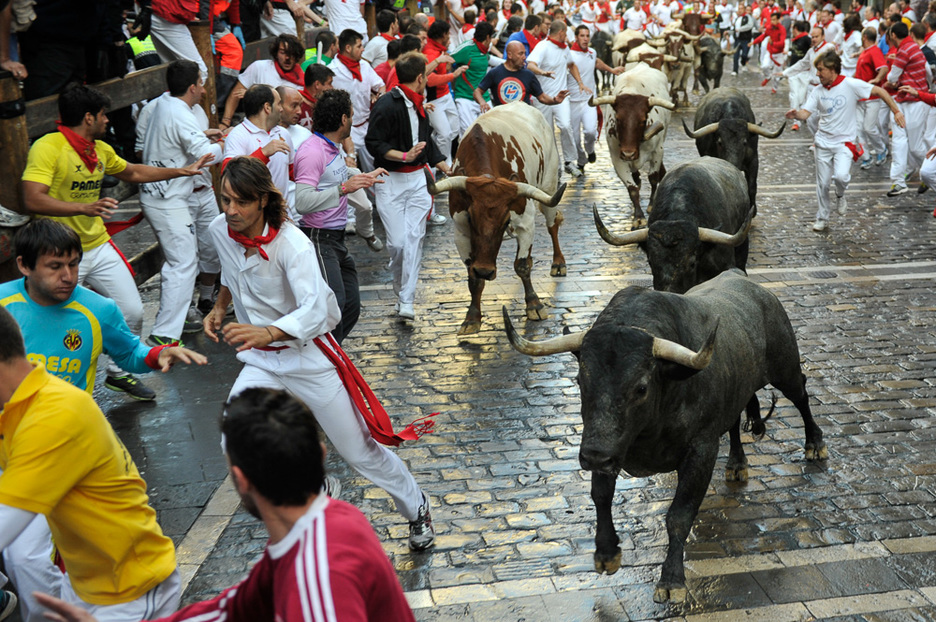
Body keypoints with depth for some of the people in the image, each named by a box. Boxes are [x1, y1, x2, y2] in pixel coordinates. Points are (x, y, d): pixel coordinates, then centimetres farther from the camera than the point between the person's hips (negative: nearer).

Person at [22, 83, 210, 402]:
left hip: (100, 247, 7)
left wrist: (182, 171, 29)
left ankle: (120, 373, 29)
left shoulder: (100, 149, 9)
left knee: (132, 311, 8)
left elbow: (133, 172, 28)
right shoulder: (47, 147, -17)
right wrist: (85, 208, -36)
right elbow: (33, 199, -26)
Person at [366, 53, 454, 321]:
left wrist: (447, 169, 24)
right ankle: (401, 287, 22)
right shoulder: (387, 104, -12)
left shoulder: (417, 105, 13)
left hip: (417, 179, 6)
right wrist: (405, 156, -22)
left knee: (414, 238, -2)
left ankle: (406, 301, 1)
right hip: (390, 181, -6)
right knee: (397, 241, -6)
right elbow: (373, 143, -14)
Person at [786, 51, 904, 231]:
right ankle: (822, 219, 25)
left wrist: (896, 111, -7)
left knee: (841, 176, -25)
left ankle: (840, 195, 10)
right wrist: (796, 114, -30)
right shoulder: (818, 91, 0)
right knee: (822, 183, 7)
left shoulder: (851, 84, -12)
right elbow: (805, 113, -6)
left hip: (844, 141, -3)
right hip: (823, 142, 4)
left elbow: (879, 91, -6)